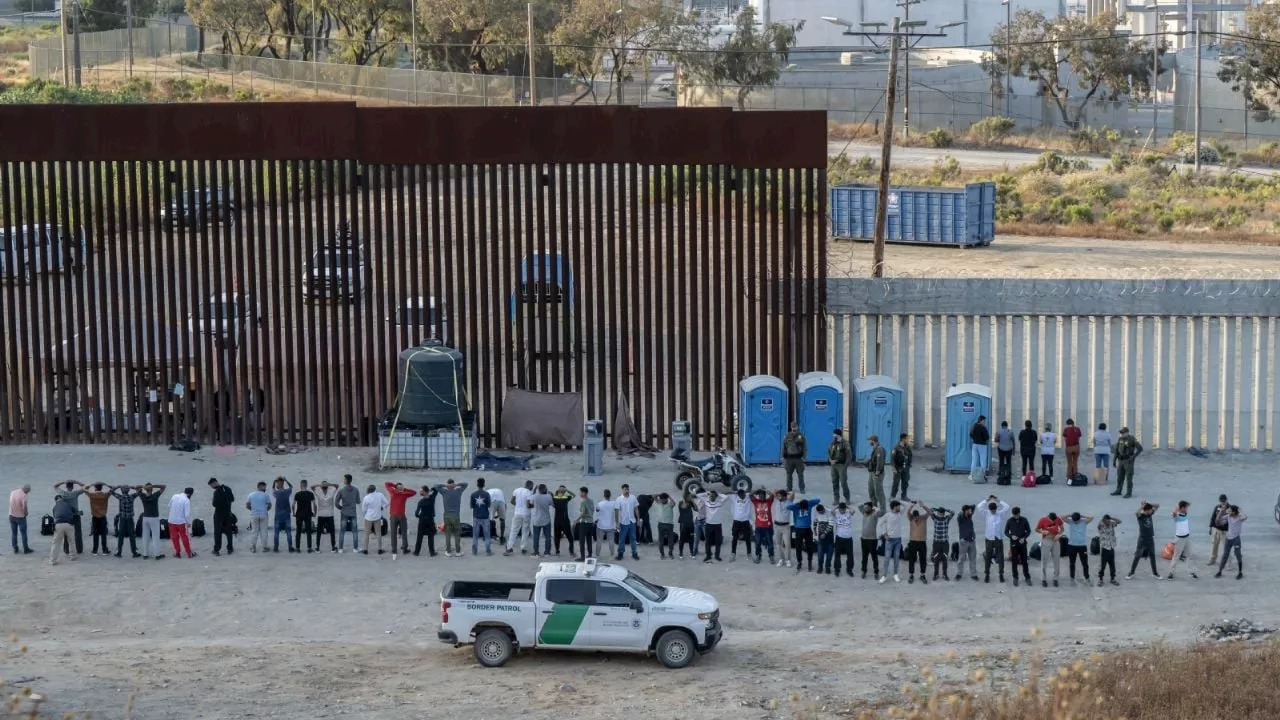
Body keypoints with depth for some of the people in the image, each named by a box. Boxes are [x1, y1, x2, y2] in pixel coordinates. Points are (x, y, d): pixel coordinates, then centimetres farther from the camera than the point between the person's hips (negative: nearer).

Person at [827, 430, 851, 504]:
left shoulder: (844, 443, -8)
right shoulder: (832, 443, 10)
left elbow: (849, 455, -10)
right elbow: (829, 452, 19)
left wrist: (845, 466, -14)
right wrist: (830, 460, -1)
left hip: (841, 465, -6)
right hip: (833, 465, 6)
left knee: (843, 482, -6)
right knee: (834, 482, 7)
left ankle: (847, 499, 4)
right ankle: (836, 499, 13)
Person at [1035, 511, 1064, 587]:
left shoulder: (1058, 519, -11)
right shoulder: (1043, 520, -17)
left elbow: (1062, 529, 4)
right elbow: (1036, 529, -4)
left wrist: (1059, 534, -15)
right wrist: (1043, 531, -24)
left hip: (1055, 541, 2)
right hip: (1046, 541, -2)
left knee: (1057, 561, 6)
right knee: (1044, 561, 0)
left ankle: (1055, 579, 16)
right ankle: (1044, 579, 9)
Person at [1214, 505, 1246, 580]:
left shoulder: (1239, 518, -14)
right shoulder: (1228, 517, -1)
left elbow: (1245, 517, -37)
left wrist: (1239, 510, -22)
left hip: (1236, 538, -5)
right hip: (1228, 538, 5)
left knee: (1238, 555, 3)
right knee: (1225, 555, 12)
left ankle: (1240, 573, 15)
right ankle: (1219, 572, 19)